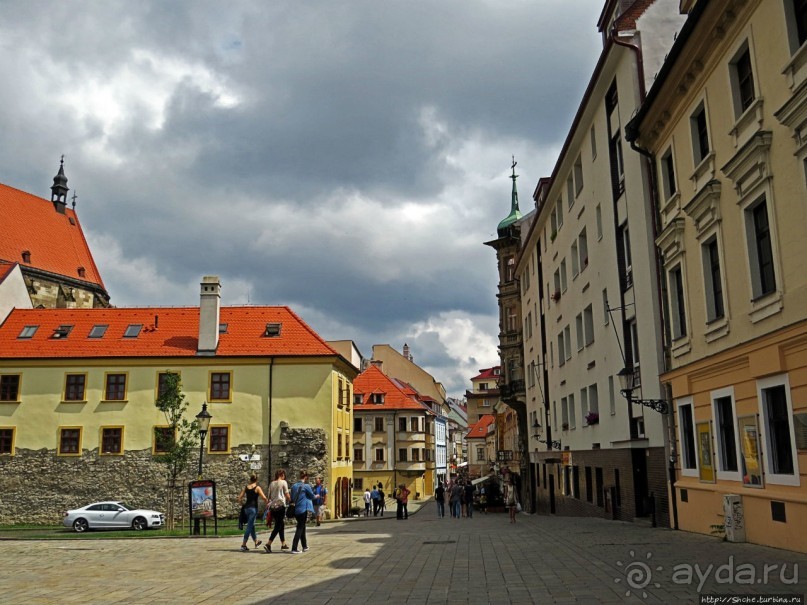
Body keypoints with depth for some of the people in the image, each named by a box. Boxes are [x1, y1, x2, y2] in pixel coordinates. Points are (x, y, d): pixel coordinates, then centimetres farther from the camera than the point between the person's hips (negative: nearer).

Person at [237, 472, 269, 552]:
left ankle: (256, 541, 35)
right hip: (253, 508, -6)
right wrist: (268, 503, 6)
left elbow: (240, 497, 6)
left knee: (251, 525, 19)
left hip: (246, 507, 6)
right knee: (249, 526, -4)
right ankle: (243, 545, -10)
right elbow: (264, 498, -11)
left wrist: (240, 502, 22)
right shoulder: (257, 488, -8)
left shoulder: (246, 487, 6)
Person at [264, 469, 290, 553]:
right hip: (280, 505, -6)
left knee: (281, 525, 17)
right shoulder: (283, 482, -4)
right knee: (278, 526, -4)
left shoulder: (271, 484, 11)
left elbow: (269, 496, 12)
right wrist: (289, 500, 13)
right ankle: (268, 544, -16)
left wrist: (269, 504, 19)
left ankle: (283, 544, 23)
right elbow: (287, 495, -6)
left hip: (272, 506, 6)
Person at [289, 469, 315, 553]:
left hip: (296, 510, 7)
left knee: (302, 527, 18)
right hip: (303, 510, -7)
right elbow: (312, 496, 2)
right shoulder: (306, 486, -11)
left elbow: (292, 498, 13)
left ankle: (305, 546, 27)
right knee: (300, 528, -3)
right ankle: (294, 549, -8)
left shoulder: (294, 486, 7)